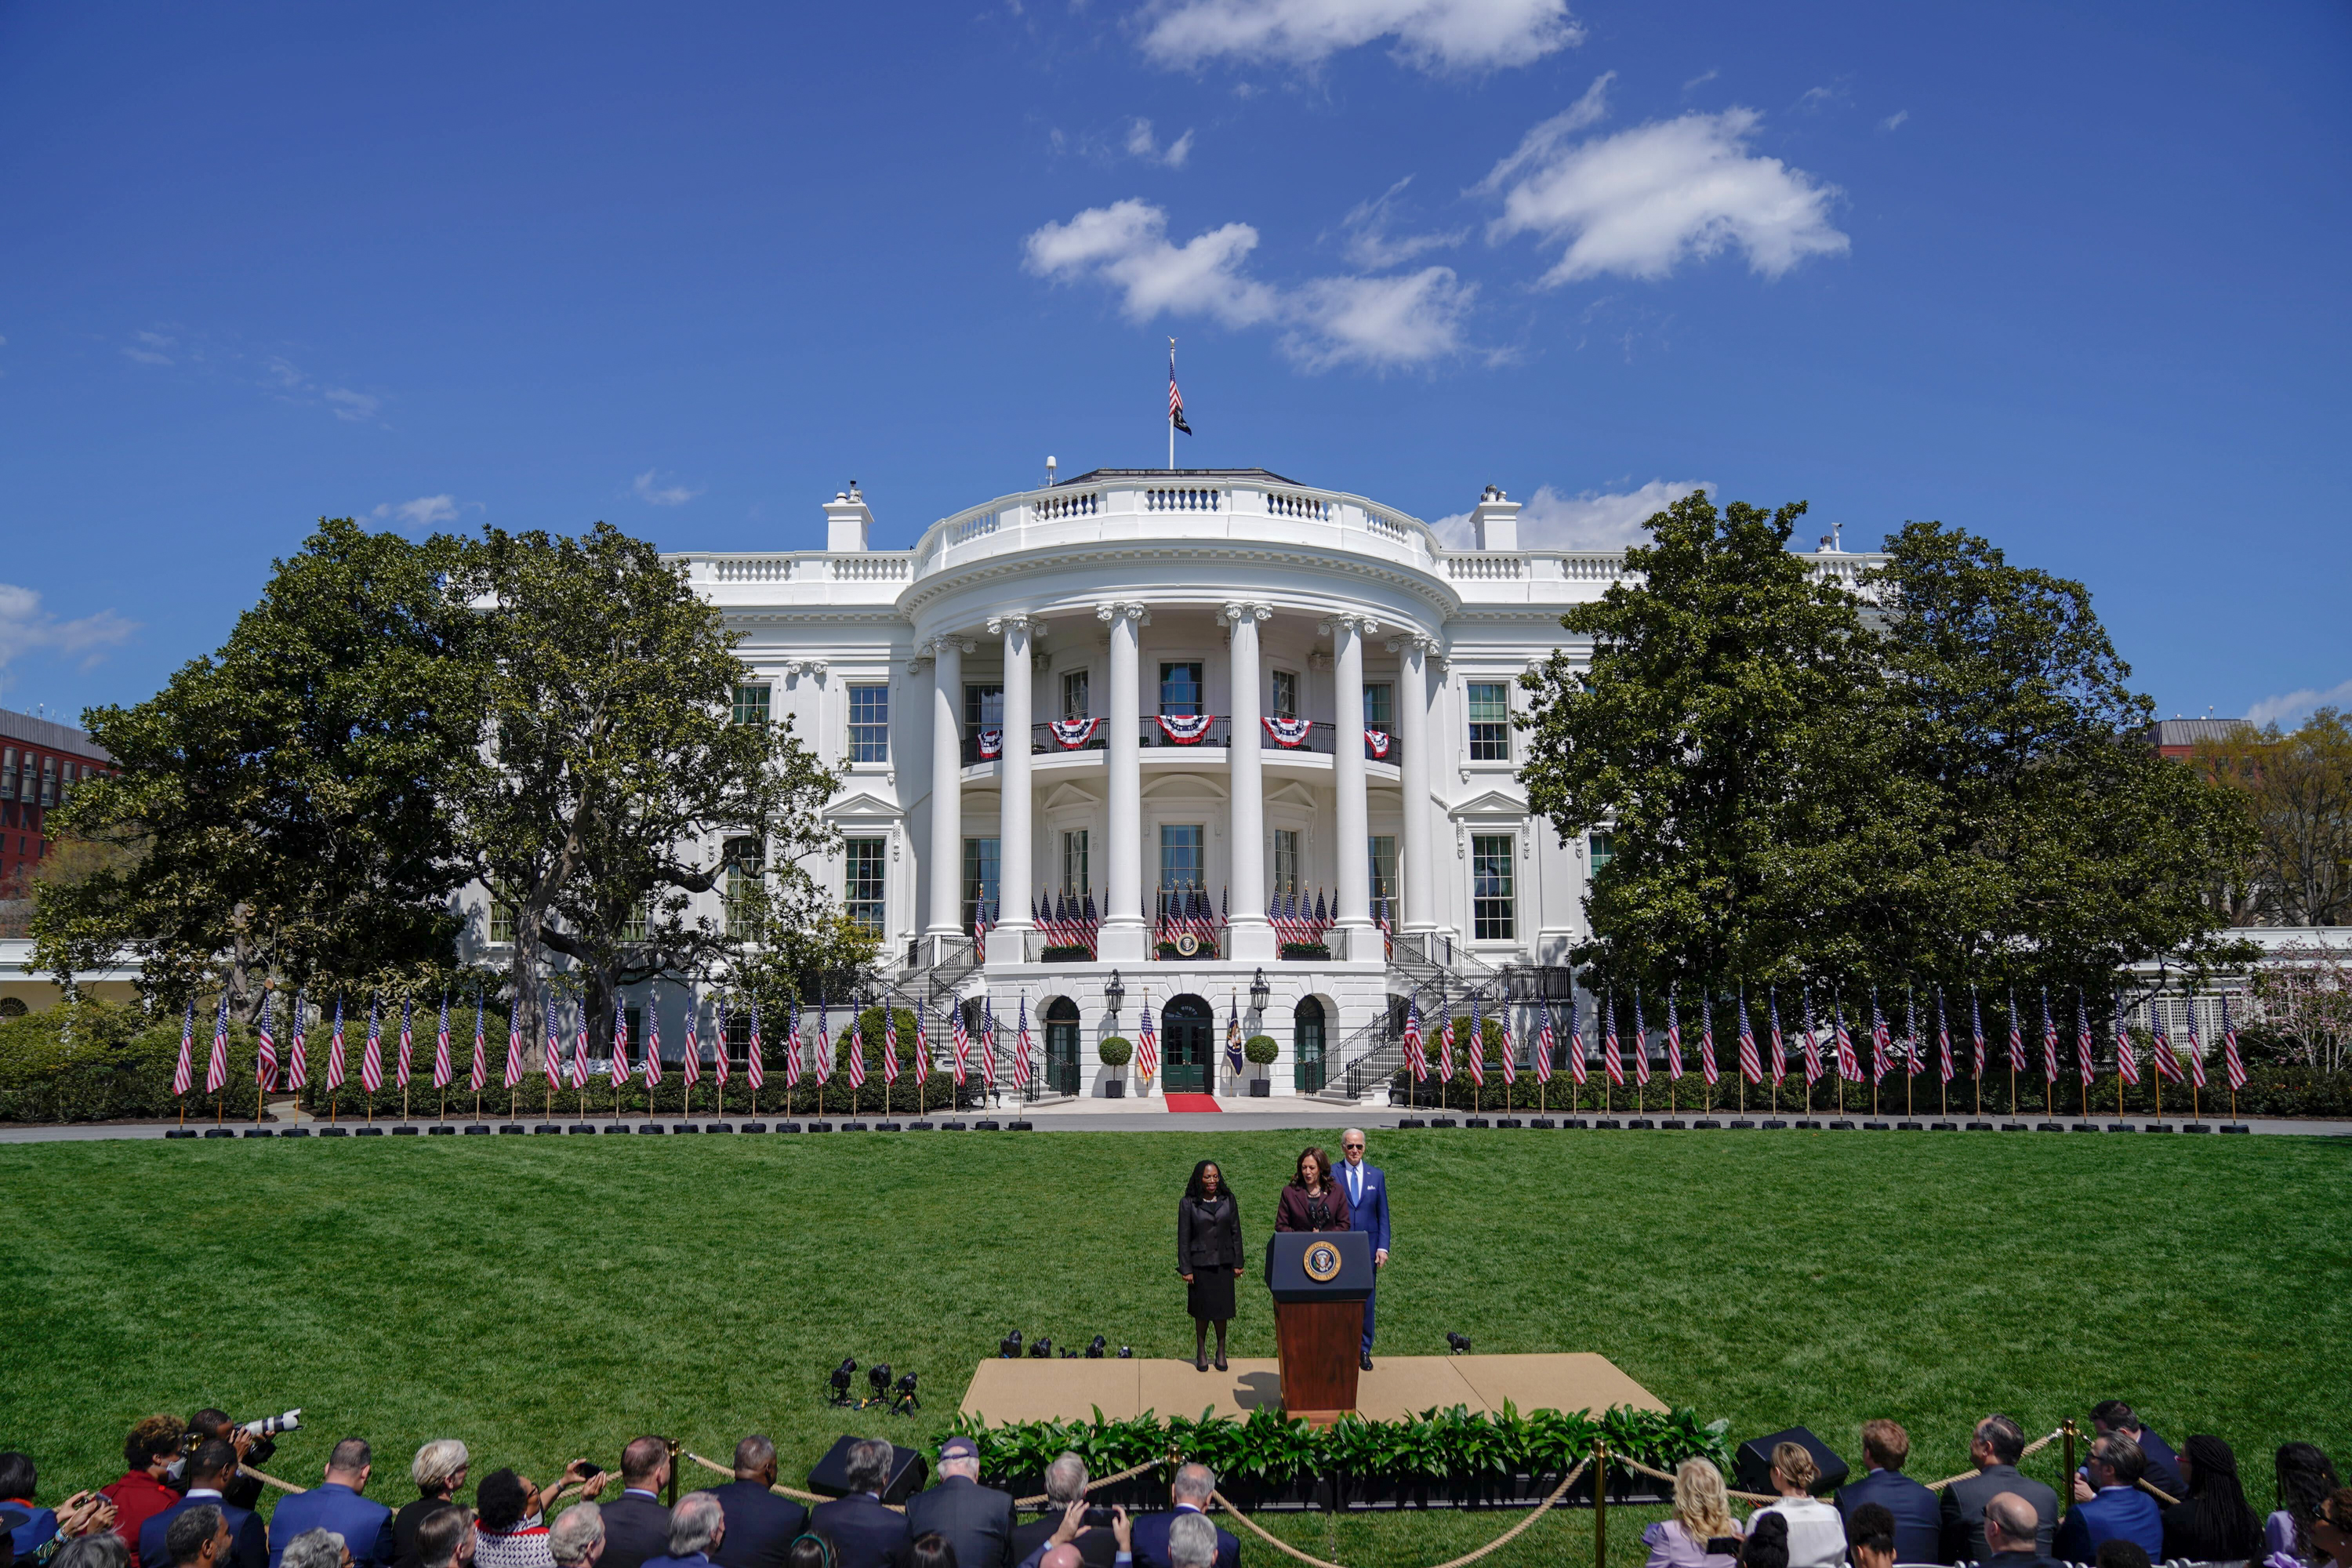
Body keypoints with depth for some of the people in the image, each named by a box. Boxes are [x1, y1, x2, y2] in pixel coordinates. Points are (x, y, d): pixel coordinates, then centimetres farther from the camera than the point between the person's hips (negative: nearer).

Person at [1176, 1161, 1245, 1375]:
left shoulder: (1228, 1201, 4)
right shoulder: (1188, 1204, -4)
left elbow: (1236, 1233, 7)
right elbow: (1183, 1238, -3)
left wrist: (1238, 1263, 4)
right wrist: (1186, 1269, -7)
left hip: (1223, 1263, 2)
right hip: (1200, 1264, -2)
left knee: (1222, 1309, 6)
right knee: (1202, 1310, 6)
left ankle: (1221, 1352, 21)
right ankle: (1201, 1352, 22)